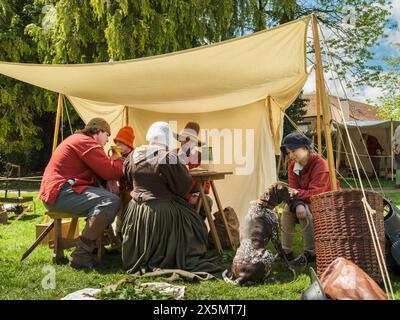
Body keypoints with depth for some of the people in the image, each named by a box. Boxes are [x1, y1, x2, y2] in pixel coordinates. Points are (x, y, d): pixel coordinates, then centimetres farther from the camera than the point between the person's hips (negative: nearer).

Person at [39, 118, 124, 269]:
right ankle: (81, 254, -24)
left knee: (104, 196, 16)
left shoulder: (76, 140, 25)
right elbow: (110, 172, -13)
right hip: (60, 193, -11)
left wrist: (115, 161, 4)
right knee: (111, 201, -25)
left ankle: (94, 243, 11)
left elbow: (100, 171, 20)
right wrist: (124, 161, 4)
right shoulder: (86, 142, -9)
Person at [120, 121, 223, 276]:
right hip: (163, 212, -6)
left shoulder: (134, 155, 1)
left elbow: (128, 177, 18)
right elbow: (184, 186, -15)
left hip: (136, 210, 7)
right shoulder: (169, 158, -19)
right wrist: (183, 168, 2)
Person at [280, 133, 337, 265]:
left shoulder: (320, 165, -23)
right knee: (288, 209, -16)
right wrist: (297, 205, -32)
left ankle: (310, 253, -17)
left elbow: (314, 194, -29)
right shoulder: (293, 167, 0)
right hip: (307, 203, 7)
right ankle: (286, 252, -9)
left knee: (306, 212, -32)